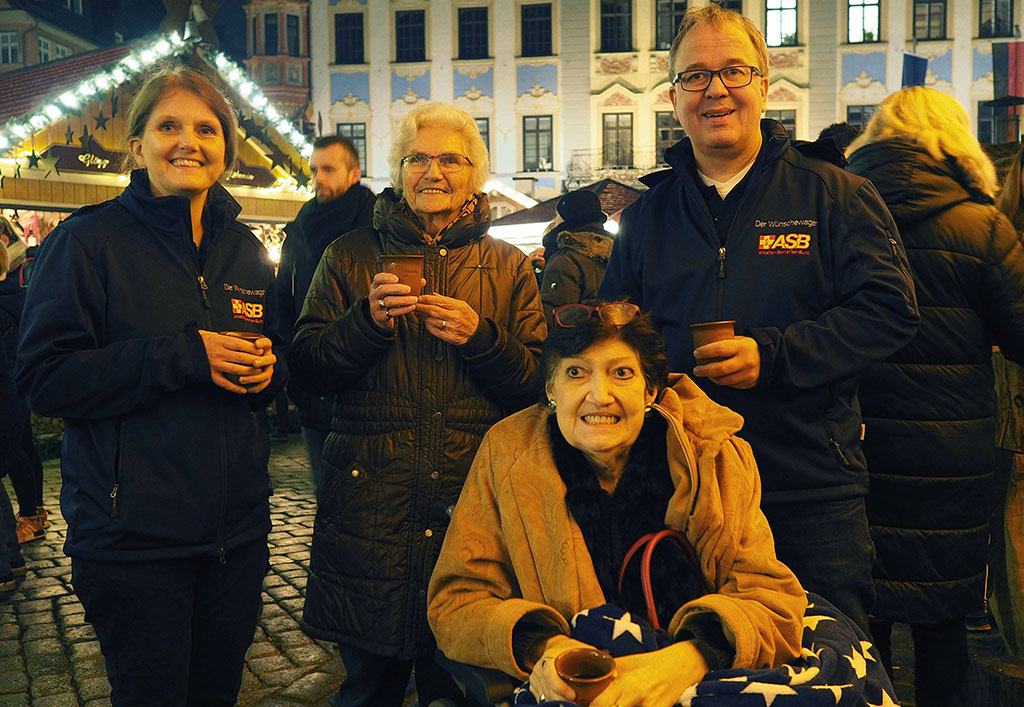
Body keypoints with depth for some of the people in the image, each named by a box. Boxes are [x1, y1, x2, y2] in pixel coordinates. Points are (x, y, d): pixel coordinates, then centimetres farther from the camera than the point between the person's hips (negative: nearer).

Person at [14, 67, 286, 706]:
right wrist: (183, 355, -21)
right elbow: (43, 378, -13)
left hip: (236, 527, 5)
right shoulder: (89, 240, -6)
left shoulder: (245, 250, 10)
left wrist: (266, 371, -5)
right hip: (131, 534, -5)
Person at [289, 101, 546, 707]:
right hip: (369, 504, 0)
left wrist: (481, 337, -13)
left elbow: (541, 384, 4)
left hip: (473, 500, 1)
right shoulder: (350, 257, 8)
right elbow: (307, 369, 3)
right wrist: (369, 321, -14)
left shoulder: (510, 268, 9)